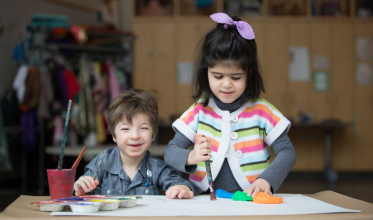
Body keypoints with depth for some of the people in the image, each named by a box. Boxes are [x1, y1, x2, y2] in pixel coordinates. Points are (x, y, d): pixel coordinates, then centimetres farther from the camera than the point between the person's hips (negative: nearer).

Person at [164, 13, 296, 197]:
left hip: (251, 202, -2)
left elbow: (287, 152, 2)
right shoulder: (199, 111, 6)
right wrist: (190, 158, -17)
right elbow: (170, 151, 5)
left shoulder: (262, 111, 3)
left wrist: (266, 180, -16)